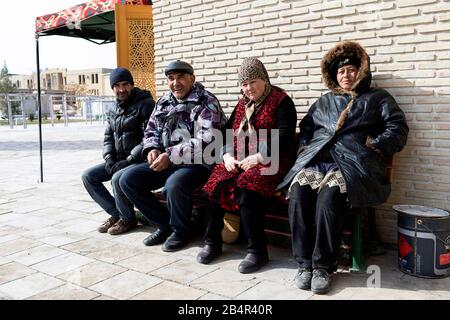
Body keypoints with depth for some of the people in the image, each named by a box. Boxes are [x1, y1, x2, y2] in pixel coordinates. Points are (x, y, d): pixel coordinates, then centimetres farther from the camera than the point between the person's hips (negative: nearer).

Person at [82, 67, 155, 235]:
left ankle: (128, 219, -6)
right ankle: (116, 213, 5)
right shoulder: (114, 110, 13)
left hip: (140, 160, -8)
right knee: (88, 176, -3)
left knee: (117, 179, -32)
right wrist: (109, 158, -3)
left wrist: (129, 160, -21)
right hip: (119, 161, 8)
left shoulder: (146, 104, -11)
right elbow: (108, 137, 17)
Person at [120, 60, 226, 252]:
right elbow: (151, 131, 22)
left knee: (174, 184, -37)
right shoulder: (163, 103, 13)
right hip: (166, 162, 7)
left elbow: (207, 142, -21)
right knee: (128, 180, -7)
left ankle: (181, 230, -5)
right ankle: (164, 224, 6)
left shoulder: (206, 103, -9)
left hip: (197, 163, -7)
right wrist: (152, 149, -3)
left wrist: (170, 155, -24)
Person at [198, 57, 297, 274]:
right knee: (217, 185, -20)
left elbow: (284, 137, -11)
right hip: (237, 161, 6)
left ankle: (257, 250, -20)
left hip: (269, 161, -5)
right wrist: (227, 155, -3)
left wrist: (259, 157, -20)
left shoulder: (281, 101, 0)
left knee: (245, 190, -31)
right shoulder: (243, 103, 20)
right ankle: (212, 242, -6)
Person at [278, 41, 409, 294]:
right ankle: (305, 263, -23)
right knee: (298, 190, -29)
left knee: (329, 194, -35)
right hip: (316, 159, 4)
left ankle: (324, 266, -25)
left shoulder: (378, 98, 20)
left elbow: (397, 128, 9)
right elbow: (306, 127, 31)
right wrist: (306, 148, 11)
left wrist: (372, 148, -4)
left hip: (352, 162, -3)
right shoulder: (324, 101, 32)